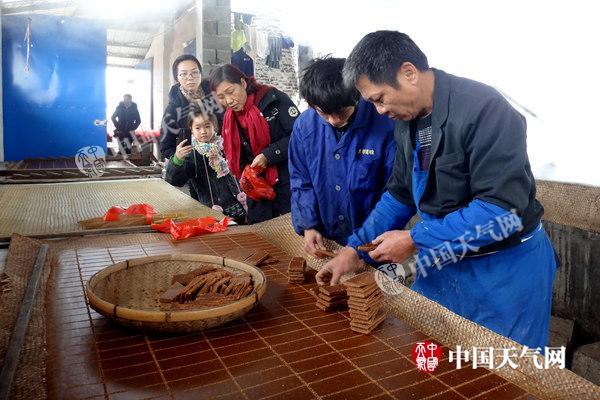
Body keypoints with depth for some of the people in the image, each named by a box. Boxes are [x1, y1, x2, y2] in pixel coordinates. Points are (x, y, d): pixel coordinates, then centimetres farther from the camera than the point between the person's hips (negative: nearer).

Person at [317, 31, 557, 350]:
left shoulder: (484, 109, -24)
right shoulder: (407, 121, 1)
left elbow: (503, 210, -29)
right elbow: (399, 196, 8)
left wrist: (414, 240, -24)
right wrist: (354, 250, 1)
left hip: (505, 267, -6)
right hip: (442, 260, 7)